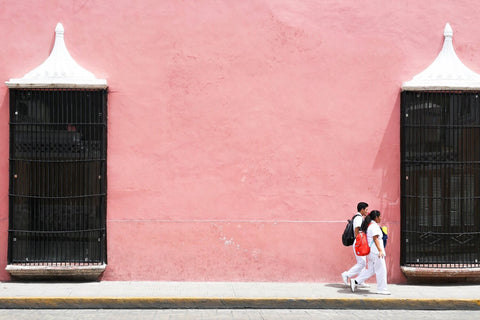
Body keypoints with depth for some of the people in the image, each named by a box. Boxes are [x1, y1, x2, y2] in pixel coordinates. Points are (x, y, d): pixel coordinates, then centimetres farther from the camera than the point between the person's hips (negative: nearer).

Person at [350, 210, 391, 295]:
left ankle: (355, 281, 9)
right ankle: (381, 289, 4)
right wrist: (380, 250, -27)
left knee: (370, 270, 13)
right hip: (376, 251, -10)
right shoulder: (374, 226, -15)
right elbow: (375, 239, -22)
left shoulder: (368, 225, 16)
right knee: (381, 270, -2)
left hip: (371, 252, 10)